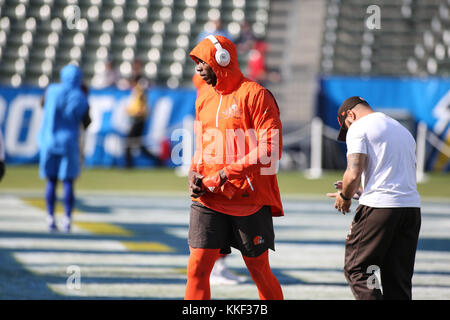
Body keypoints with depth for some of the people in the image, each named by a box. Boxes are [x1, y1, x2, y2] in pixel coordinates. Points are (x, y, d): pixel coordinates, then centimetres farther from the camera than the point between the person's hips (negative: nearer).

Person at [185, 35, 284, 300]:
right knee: (197, 267, -6)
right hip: (208, 201, 5)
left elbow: (270, 148, -15)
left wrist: (227, 174, -19)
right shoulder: (204, 97, 13)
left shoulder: (254, 94, -9)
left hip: (249, 199, -5)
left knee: (259, 270, 6)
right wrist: (195, 174, 4)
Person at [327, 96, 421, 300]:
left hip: (379, 206, -7)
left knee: (356, 268, 0)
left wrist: (345, 196, 8)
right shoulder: (403, 130, 24)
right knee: (399, 277, 8)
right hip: (412, 206, 7)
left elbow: (354, 174, -12)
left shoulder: (358, 128, 0)